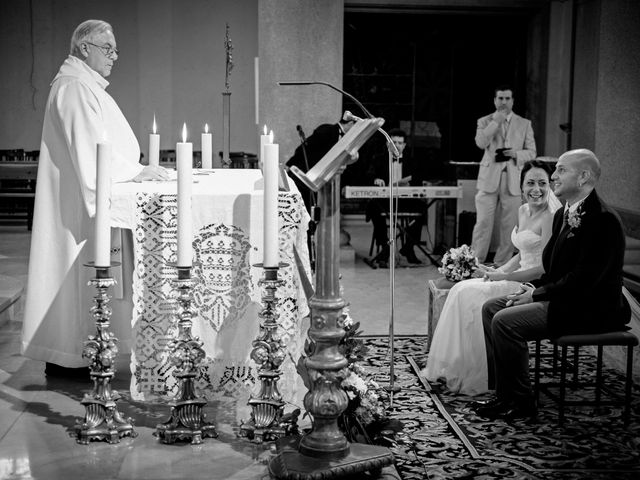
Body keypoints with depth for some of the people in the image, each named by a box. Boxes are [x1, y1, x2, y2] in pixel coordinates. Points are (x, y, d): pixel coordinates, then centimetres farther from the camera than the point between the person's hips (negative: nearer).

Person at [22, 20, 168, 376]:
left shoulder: (87, 87, 18)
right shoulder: (74, 89, -15)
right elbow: (91, 148, -22)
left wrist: (136, 169, 10)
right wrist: (136, 171, -19)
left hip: (85, 198, 10)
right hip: (76, 203, -10)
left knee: (78, 273, 11)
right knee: (75, 271, -5)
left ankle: (64, 351, 16)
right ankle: (66, 357, 3)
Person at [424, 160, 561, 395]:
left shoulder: (551, 217, -15)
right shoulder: (523, 211, 12)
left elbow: (545, 268, -19)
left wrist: (503, 276, -19)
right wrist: (499, 270, 4)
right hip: (519, 277, 9)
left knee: (471, 296, -19)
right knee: (461, 290, -6)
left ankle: (476, 377, -7)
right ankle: (453, 368, -3)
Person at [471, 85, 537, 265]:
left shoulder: (524, 124, 12)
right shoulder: (485, 121, 10)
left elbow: (531, 152, 10)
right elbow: (480, 143, -9)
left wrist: (516, 154, -9)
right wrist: (496, 121, -9)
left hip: (513, 180, 1)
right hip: (489, 178, -1)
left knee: (509, 226, 1)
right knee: (483, 223, -5)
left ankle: (502, 264, 10)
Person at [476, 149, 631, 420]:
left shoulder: (603, 220, -18)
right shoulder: (563, 215, 13)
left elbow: (583, 279, -24)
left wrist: (537, 294, -17)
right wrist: (532, 287, 0)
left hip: (590, 309, -10)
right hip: (564, 299, 10)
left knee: (505, 321, -22)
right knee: (491, 308, 6)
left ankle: (519, 402, -7)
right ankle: (504, 392, 6)